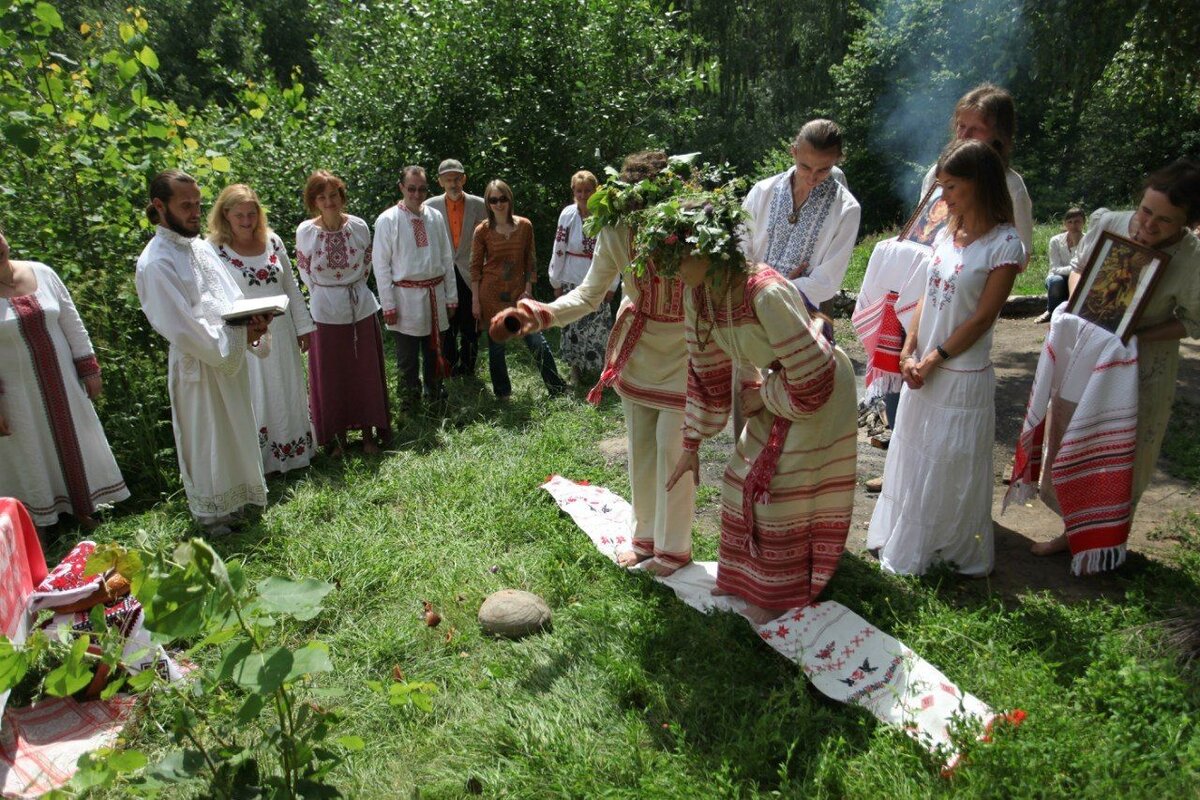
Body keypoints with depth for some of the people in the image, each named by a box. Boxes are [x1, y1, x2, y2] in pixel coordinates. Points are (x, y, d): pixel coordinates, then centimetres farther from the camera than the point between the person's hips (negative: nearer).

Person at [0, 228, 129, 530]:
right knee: (29, 454, 11)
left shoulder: (41, 273, -3)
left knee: (74, 441, 14)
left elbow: (72, 323, 3)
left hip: (62, 382, 3)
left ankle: (83, 508, 32)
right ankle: (40, 521, 29)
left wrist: (89, 368, 2)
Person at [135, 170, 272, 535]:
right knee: (206, 440, 8)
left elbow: (233, 297, 10)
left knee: (235, 432, 20)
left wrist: (252, 322, -11)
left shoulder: (201, 246, 6)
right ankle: (213, 515, 26)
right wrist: (238, 335, -18)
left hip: (230, 356, 8)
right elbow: (179, 326, -21)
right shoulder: (155, 262, -18)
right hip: (198, 364, -8)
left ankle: (236, 501, 39)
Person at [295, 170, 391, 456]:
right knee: (330, 376, 8)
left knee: (366, 371, 9)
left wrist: (354, 287, 8)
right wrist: (323, 292, 7)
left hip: (361, 306, 1)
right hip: (326, 311, -1)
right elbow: (305, 271, 5)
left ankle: (368, 433, 24)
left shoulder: (358, 226, -6)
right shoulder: (305, 231, -8)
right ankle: (337, 436, 23)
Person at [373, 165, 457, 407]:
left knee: (434, 351, 17)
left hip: (435, 293, 4)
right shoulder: (387, 220, -6)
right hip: (406, 296, -3)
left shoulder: (435, 217, 4)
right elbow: (381, 265, -5)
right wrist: (389, 305, -8)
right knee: (408, 358, 6)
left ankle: (435, 397, 34)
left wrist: (451, 296, 7)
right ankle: (409, 405, 21)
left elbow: (447, 258, 8)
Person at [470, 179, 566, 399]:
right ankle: (502, 393, 23)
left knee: (537, 341, -3)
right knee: (496, 345, 7)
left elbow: (530, 261, 6)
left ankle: (557, 388, 10)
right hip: (492, 294, 0)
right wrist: (475, 300, -2)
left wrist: (528, 289, -2)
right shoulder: (482, 230, -3)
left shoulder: (524, 226, 0)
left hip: (519, 293, 1)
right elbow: (475, 267, 1)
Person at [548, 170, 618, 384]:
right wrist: (556, 282, 0)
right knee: (573, 328, 7)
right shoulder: (568, 215, -5)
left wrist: (612, 285, -1)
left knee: (599, 328, 3)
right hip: (572, 281, 0)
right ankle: (575, 369, 23)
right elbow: (558, 250, -1)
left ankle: (600, 368, 21)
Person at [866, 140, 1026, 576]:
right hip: (921, 368, 7)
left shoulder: (1004, 245, -13)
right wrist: (908, 353, -3)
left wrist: (934, 360, -13)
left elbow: (982, 317, -15)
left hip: (962, 373, -7)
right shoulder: (946, 234, 7)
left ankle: (953, 550, 25)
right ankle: (901, 540, 34)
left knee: (950, 466, 5)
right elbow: (927, 297, 7)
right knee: (912, 453, 17)